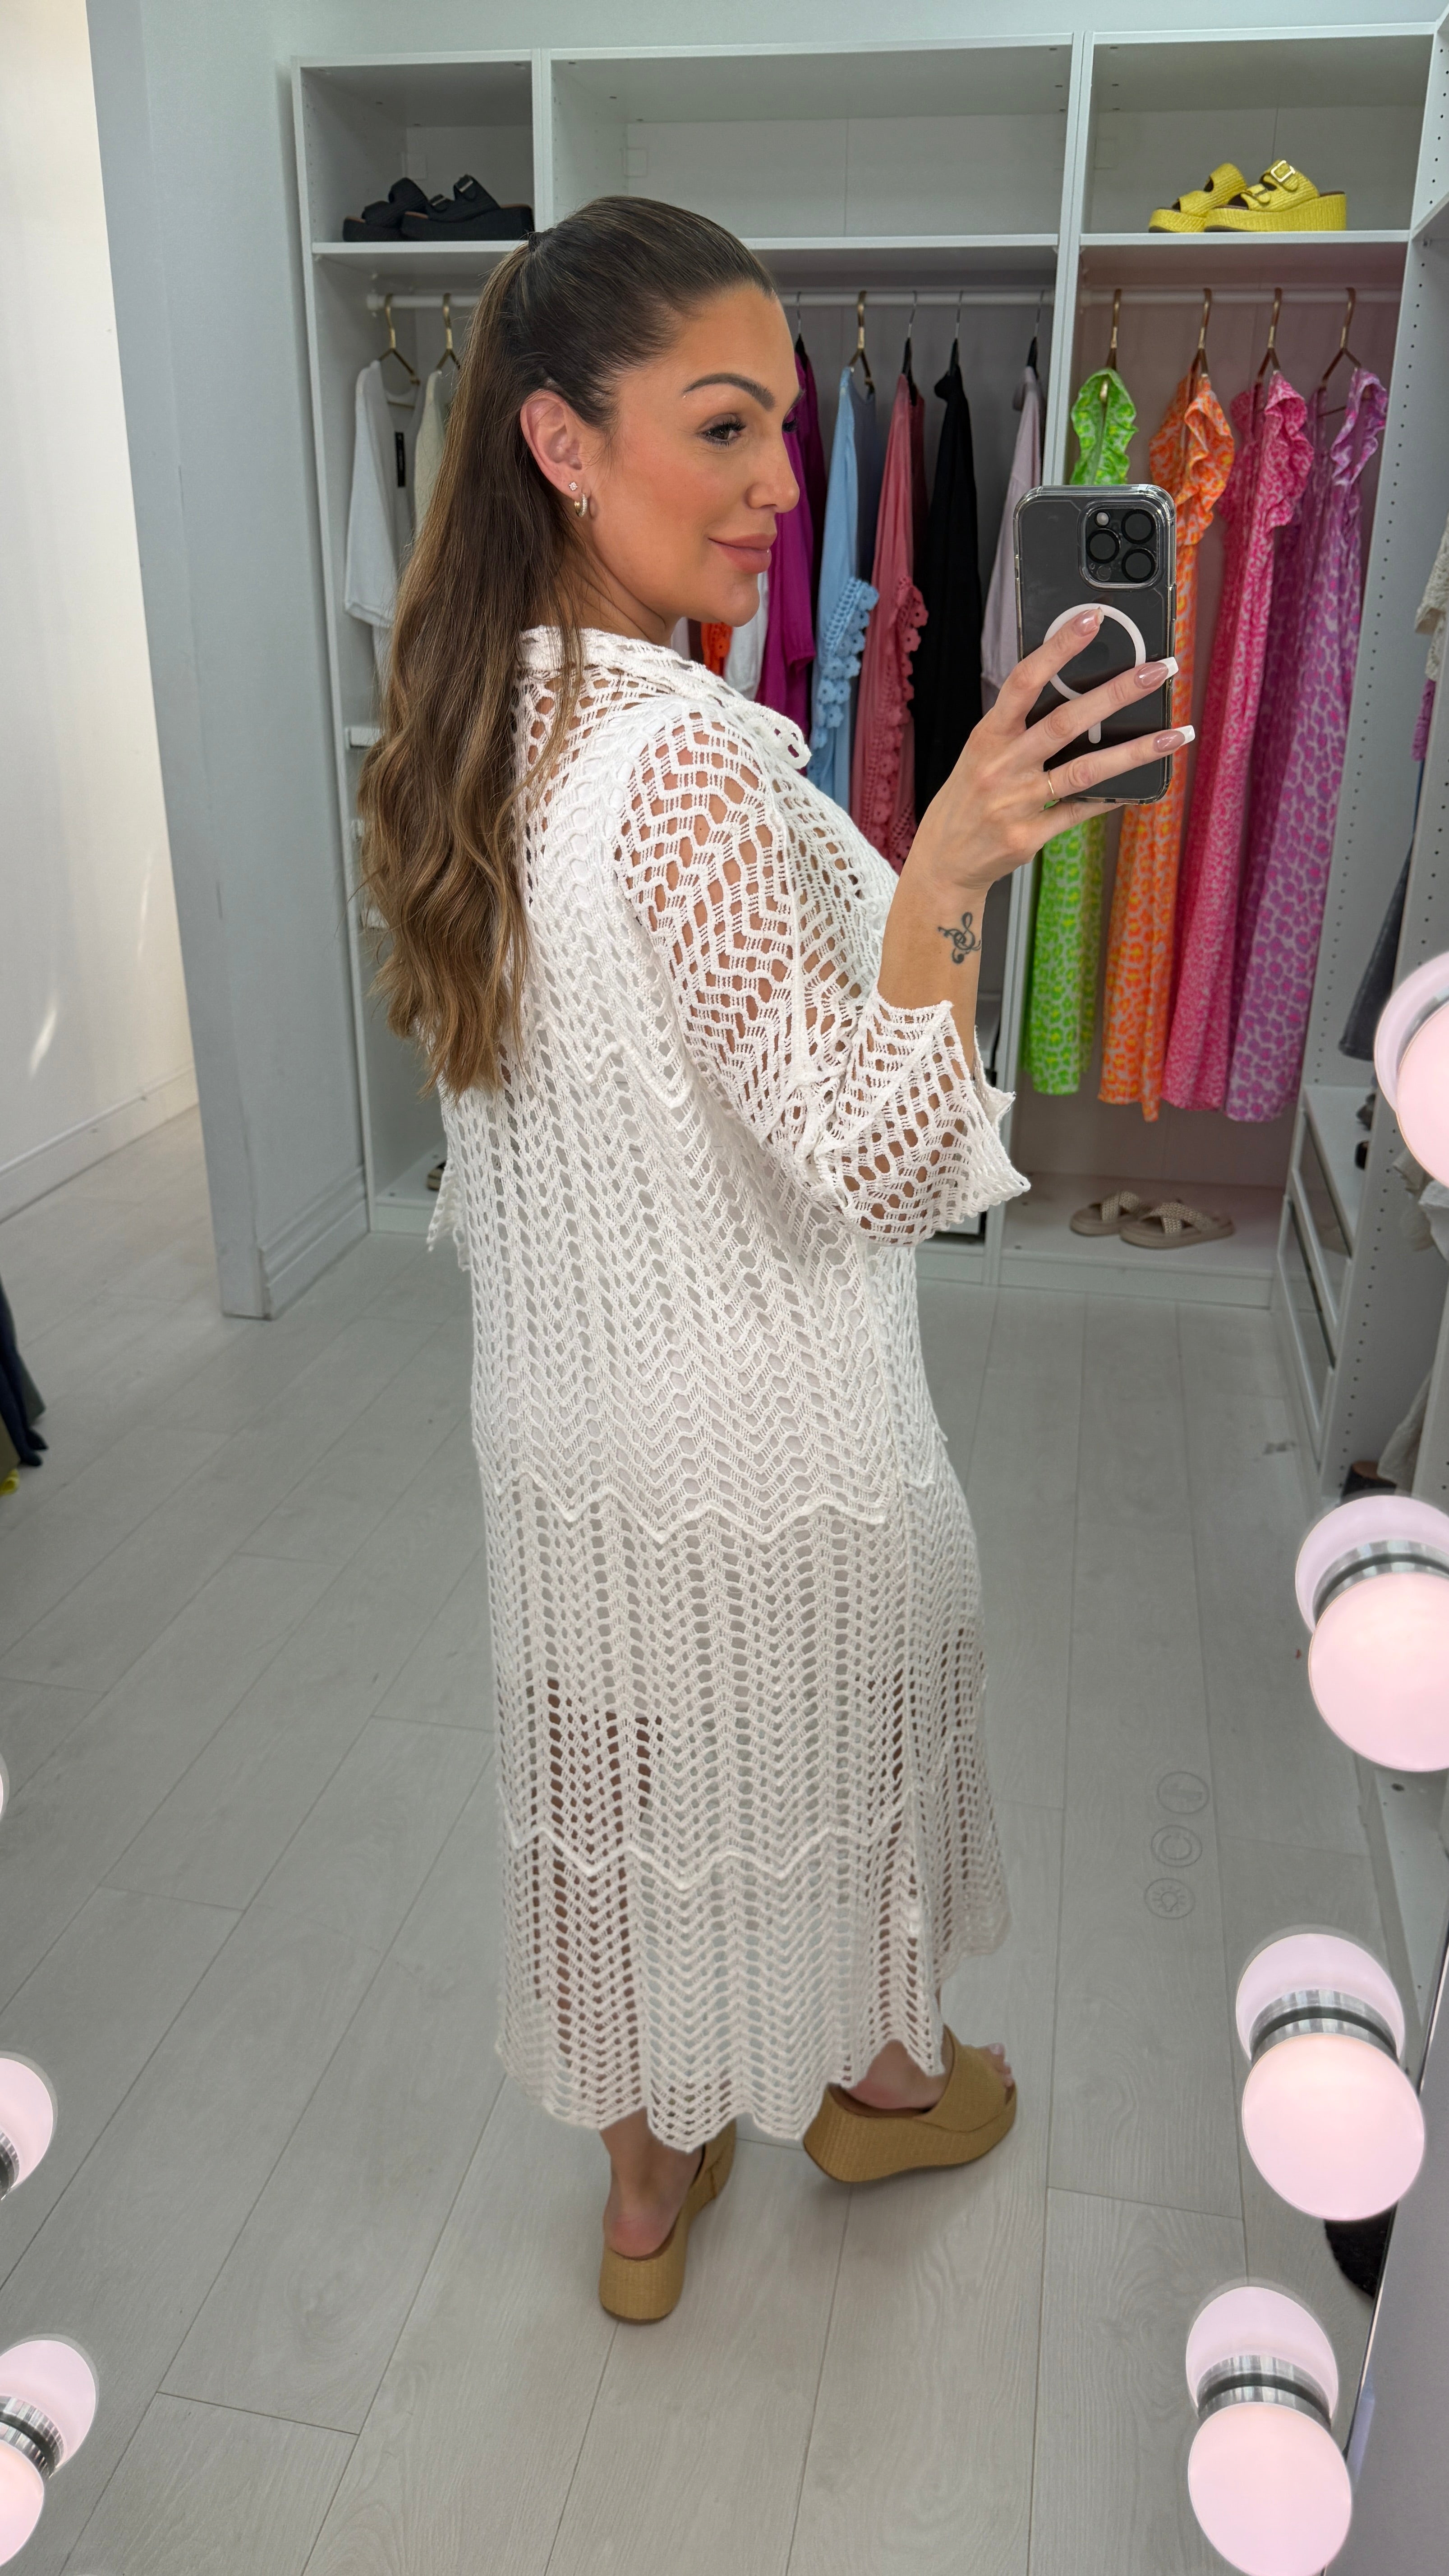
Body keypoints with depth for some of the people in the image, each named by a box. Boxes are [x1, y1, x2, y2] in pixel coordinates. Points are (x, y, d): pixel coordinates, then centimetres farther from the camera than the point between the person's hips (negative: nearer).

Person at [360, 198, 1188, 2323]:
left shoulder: (475, 720, 1)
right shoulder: (691, 754, -26)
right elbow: (869, 1168, -25)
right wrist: (942, 881, -35)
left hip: (569, 1411, 7)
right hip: (767, 1425, -7)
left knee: (632, 1757, 22)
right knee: (824, 1741, 20)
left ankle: (650, 2180, 45)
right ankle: (877, 2078, 51)